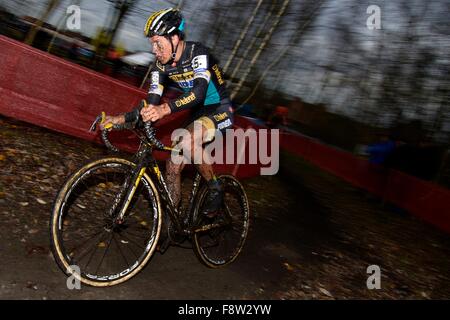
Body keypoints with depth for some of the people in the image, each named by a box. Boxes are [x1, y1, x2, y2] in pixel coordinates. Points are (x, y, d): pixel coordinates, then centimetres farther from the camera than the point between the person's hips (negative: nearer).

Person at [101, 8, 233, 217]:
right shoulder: (161, 65, -4)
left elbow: (199, 91, -40)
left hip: (220, 111, -6)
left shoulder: (198, 53, -22)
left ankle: (215, 189, -12)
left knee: (189, 140, -34)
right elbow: (151, 106, -7)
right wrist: (122, 118, -22)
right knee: (173, 163, -2)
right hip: (197, 115, 7)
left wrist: (166, 109, -54)